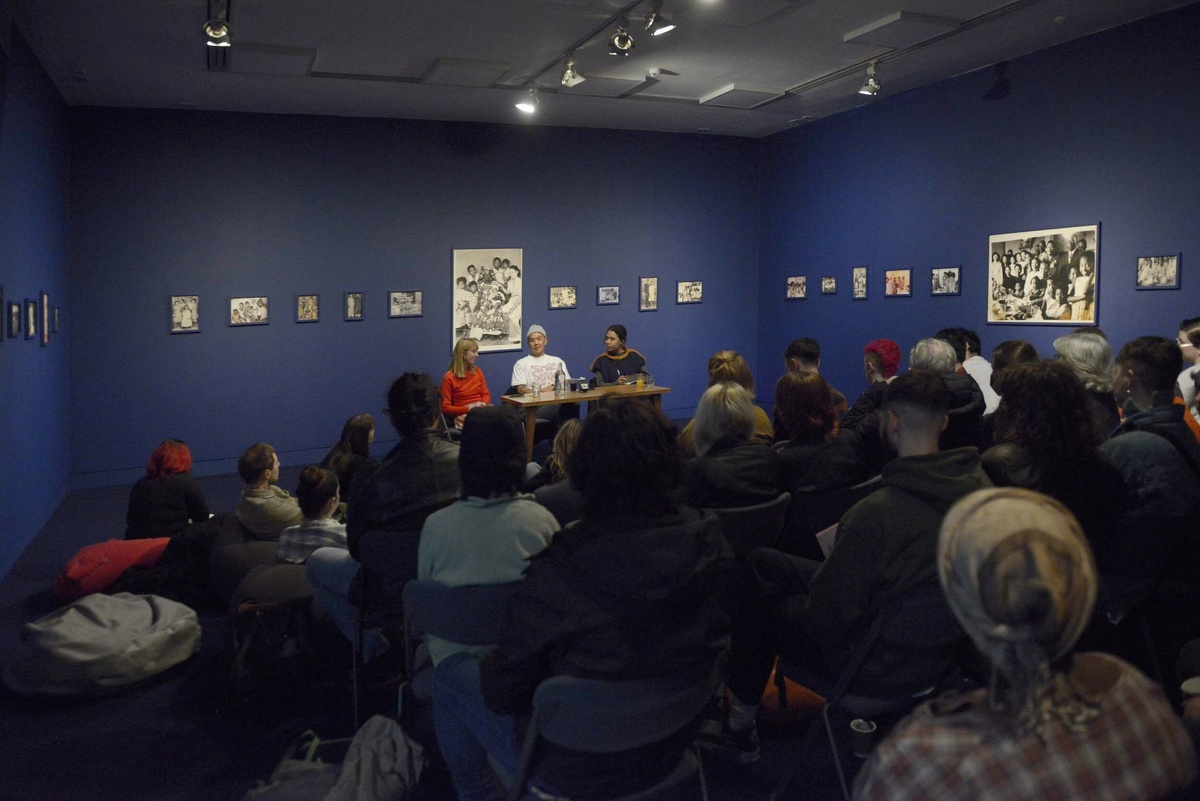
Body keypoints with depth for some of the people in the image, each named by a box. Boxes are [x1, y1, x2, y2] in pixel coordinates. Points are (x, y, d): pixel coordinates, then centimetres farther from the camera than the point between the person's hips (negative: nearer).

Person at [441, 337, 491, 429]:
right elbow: (445, 407, -4)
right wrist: (467, 409, -17)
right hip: (463, 415, -5)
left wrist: (483, 403, -8)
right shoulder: (449, 378, -1)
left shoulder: (477, 371, 15)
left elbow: (486, 394, 16)